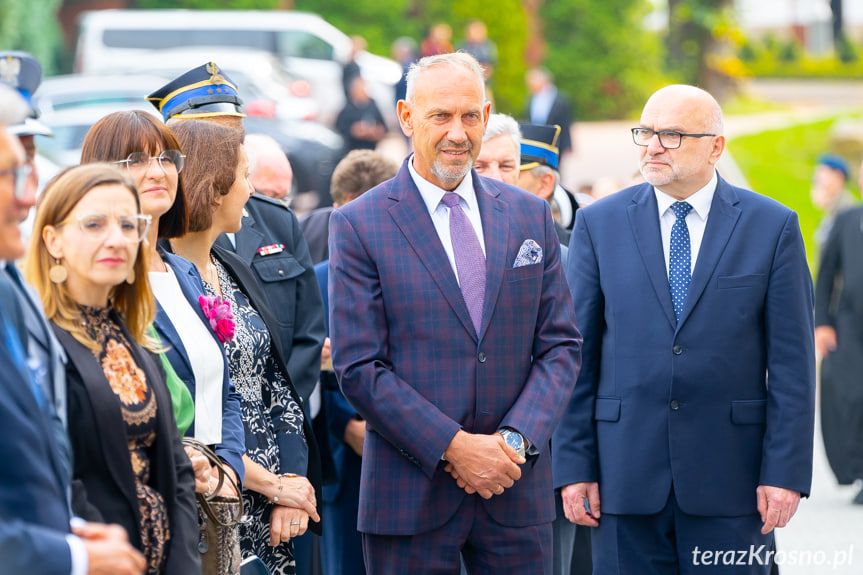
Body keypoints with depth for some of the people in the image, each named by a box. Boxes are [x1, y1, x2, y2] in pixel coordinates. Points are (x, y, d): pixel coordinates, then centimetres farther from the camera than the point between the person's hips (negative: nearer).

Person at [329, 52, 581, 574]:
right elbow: (359, 368, -8)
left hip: (517, 492, 3)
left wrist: (516, 439, -9)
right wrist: (454, 447, -14)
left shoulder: (531, 217, 10)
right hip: (411, 495, -3)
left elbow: (561, 345, 7)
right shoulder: (357, 226, -2)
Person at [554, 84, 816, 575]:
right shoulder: (599, 223, 6)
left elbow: (792, 362, 0)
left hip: (730, 475, -1)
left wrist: (787, 471, -6)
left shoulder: (772, 226, 2)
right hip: (625, 474, 1)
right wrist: (574, 465, -2)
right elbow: (577, 355, 5)